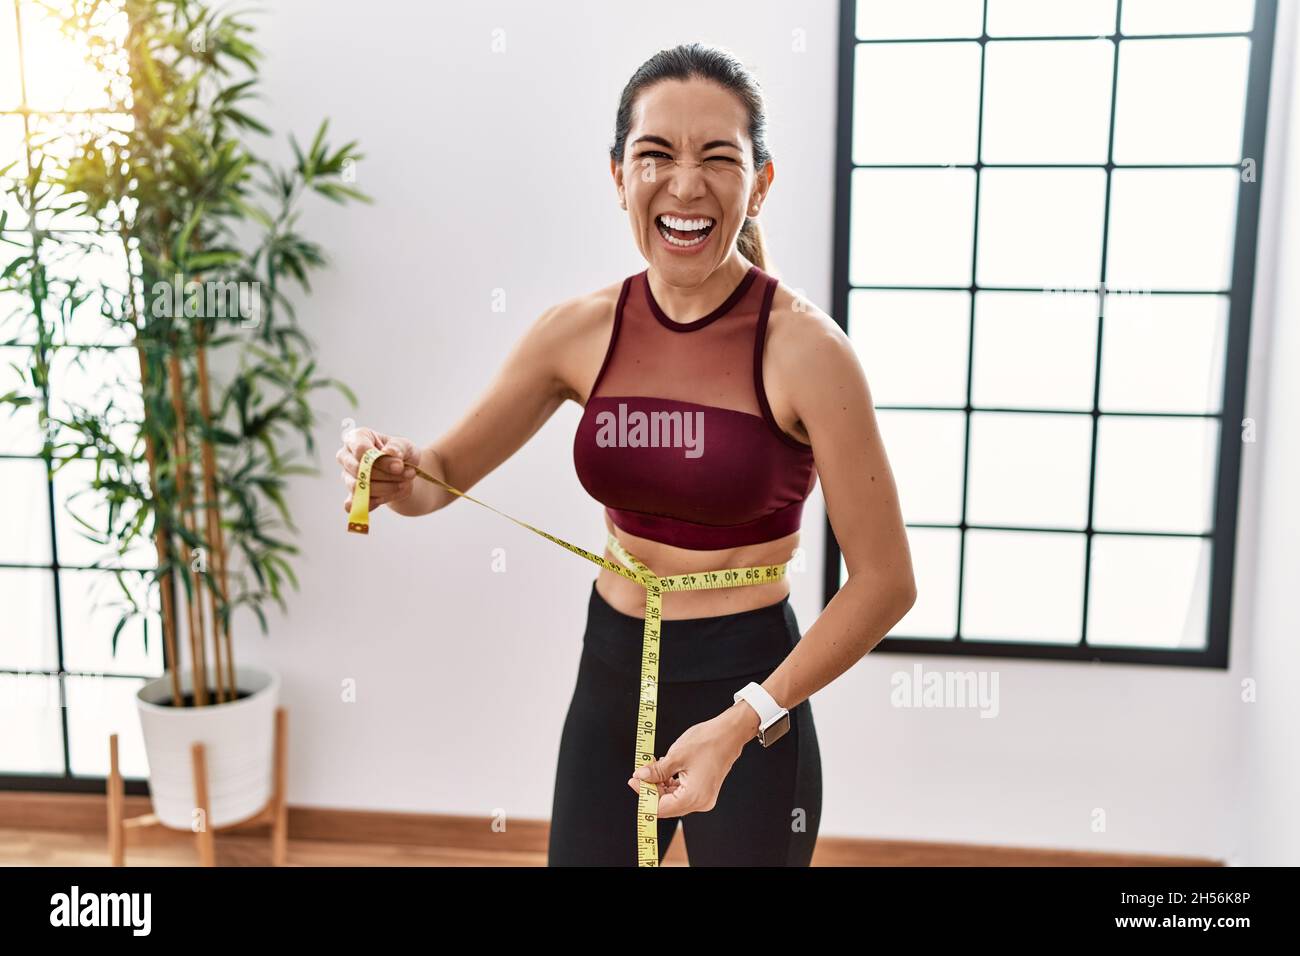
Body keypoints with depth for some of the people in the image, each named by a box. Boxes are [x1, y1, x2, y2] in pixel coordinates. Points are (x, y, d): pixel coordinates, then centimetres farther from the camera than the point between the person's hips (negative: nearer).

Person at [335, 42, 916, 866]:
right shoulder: (581, 332, -5)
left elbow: (885, 581, -15)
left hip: (747, 687, -4)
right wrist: (395, 468, -19)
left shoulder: (803, 348, -17)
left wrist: (742, 721, -23)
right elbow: (442, 477, 4)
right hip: (610, 677, 4)